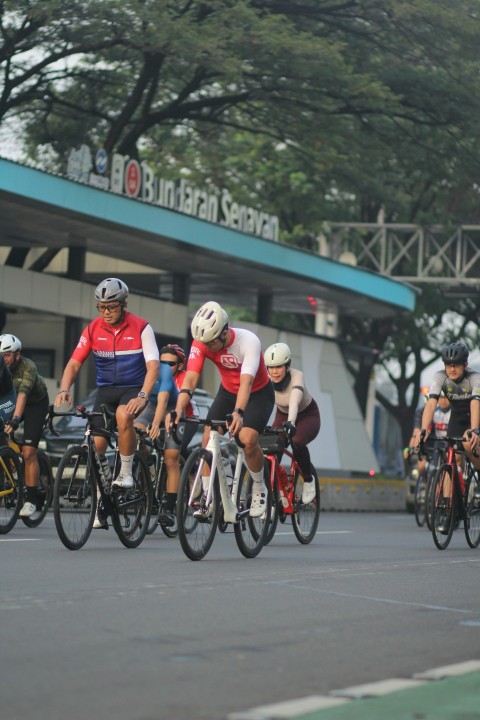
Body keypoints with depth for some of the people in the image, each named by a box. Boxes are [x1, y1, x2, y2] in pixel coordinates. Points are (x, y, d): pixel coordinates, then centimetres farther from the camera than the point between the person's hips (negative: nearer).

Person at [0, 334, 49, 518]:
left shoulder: (28, 367, -33)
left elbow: (23, 393, -45)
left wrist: (16, 418, -58)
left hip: (36, 404, -5)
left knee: (29, 453, -13)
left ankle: (31, 500, -6)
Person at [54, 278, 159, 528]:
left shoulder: (141, 328, -12)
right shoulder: (93, 329, -3)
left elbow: (153, 366, -19)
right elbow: (74, 363, -6)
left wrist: (142, 396, -35)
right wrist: (64, 390, -25)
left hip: (133, 388, -3)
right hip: (106, 389, 3)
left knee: (123, 415, -37)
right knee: (97, 443, -9)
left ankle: (126, 472, -18)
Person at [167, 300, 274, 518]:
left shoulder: (248, 341, -34)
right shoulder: (201, 343, -23)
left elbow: (246, 381, -45)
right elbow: (190, 378, -31)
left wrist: (238, 413, -61)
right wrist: (178, 410, -47)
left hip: (259, 393, -4)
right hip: (228, 392, 4)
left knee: (247, 440, -25)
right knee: (208, 439, -13)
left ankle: (259, 489, -1)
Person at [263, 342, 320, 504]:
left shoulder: (296, 377, -32)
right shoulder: (266, 380, -21)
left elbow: (294, 400, -50)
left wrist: (291, 422, -68)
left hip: (307, 416, -4)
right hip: (283, 415, 4)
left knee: (297, 442, -34)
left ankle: (308, 480, -9)